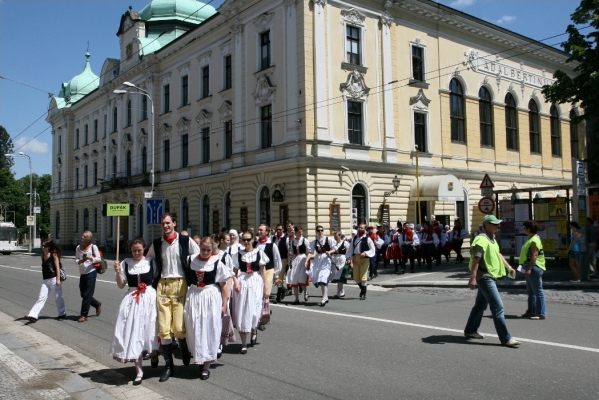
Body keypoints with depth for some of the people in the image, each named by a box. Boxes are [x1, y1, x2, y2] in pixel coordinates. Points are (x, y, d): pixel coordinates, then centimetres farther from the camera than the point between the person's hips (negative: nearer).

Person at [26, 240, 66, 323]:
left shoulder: (54, 255, -7)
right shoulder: (43, 256, 10)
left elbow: (57, 267, -11)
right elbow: (44, 268, 18)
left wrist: (58, 279, -16)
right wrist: (43, 279, 21)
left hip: (54, 279, -6)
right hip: (45, 280, 6)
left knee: (58, 297, 6)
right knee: (41, 298, -1)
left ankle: (62, 313, 20)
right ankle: (33, 315, -6)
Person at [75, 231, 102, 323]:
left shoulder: (93, 247, -5)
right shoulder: (78, 247, 9)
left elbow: (99, 259, -7)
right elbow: (76, 260, 6)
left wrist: (90, 258, -24)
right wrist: (81, 261, -15)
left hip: (91, 272, -6)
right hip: (82, 274, 6)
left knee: (87, 295, -5)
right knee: (83, 294, 12)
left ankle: (84, 315, 3)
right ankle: (97, 304, 35)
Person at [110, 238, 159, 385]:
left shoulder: (150, 262, -1)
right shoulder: (126, 263, 4)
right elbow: (121, 285, 4)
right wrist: (117, 272, -10)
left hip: (149, 298, -2)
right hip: (132, 300, 2)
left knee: (147, 330, 1)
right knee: (133, 333, 0)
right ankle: (139, 370, 7)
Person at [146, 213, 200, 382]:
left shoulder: (186, 241, -1)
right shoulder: (156, 243, 8)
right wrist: (152, 282, 9)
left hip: (180, 284, -3)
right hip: (162, 286, 3)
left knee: (179, 327, -8)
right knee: (164, 328, 2)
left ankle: (185, 349, 27)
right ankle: (168, 365, 16)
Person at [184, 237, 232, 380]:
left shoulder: (217, 263, -5)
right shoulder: (191, 260, 3)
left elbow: (223, 286, -1)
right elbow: (186, 279, 9)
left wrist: (224, 305, -3)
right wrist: (184, 300, 3)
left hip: (211, 298, -2)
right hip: (194, 297, 3)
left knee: (209, 330, 2)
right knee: (195, 330, 5)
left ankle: (206, 365, 11)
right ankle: (199, 359, 23)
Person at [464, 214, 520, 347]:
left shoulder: (492, 239, 15)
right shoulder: (481, 240, -17)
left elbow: (498, 254, 29)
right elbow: (476, 259, -25)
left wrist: (508, 267, 28)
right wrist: (473, 277, -30)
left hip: (491, 277, 10)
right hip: (485, 277, -10)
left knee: (481, 305, 17)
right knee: (498, 307, -11)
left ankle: (470, 331, 27)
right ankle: (506, 338, -9)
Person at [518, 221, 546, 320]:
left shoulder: (534, 240, -16)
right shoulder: (531, 239, 16)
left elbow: (535, 255, -22)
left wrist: (529, 269, -25)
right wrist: (527, 267, 20)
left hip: (534, 267, -11)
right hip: (530, 268, 11)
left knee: (538, 291, -7)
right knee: (531, 291, 17)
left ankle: (541, 313, -3)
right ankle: (531, 311, 25)